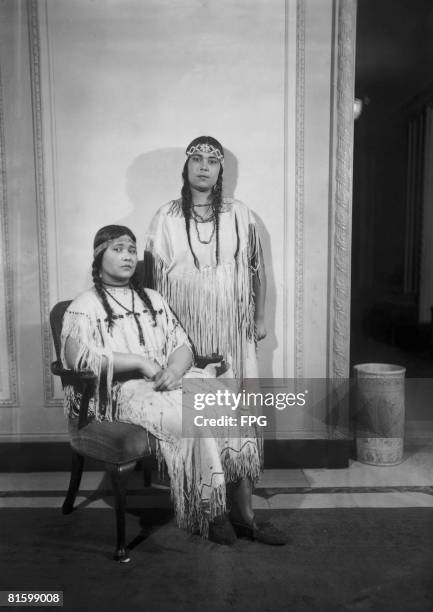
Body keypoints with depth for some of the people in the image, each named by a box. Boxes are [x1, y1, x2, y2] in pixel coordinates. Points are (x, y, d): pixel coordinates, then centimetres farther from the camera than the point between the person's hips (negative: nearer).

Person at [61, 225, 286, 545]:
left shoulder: (153, 299, 22)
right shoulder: (84, 307, 5)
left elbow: (183, 345, 14)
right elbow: (79, 356, -13)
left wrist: (174, 370, -10)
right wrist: (139, 361, -15)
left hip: (172, 379, 5)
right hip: (126, 390, -5)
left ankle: (244, 513, -13)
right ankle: (209, 512, -11)